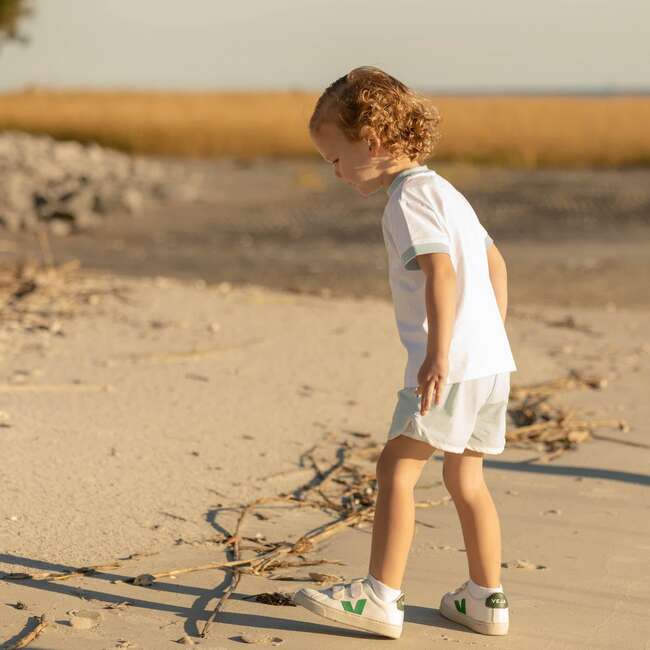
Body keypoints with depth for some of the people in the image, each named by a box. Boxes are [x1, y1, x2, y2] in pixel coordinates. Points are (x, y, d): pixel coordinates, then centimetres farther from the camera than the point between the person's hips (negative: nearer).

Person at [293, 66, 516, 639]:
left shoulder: (408, 199, -9)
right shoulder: (446, 191, 21)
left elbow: (441, 273, -22)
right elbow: (495, 264, 26)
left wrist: (439, 354, -27)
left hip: (452, 364, -10)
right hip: (493, 360, 10)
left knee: (397, 467, -5)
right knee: (465, 476, 15)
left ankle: (382, 595, -6)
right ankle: (487, 599, 20)